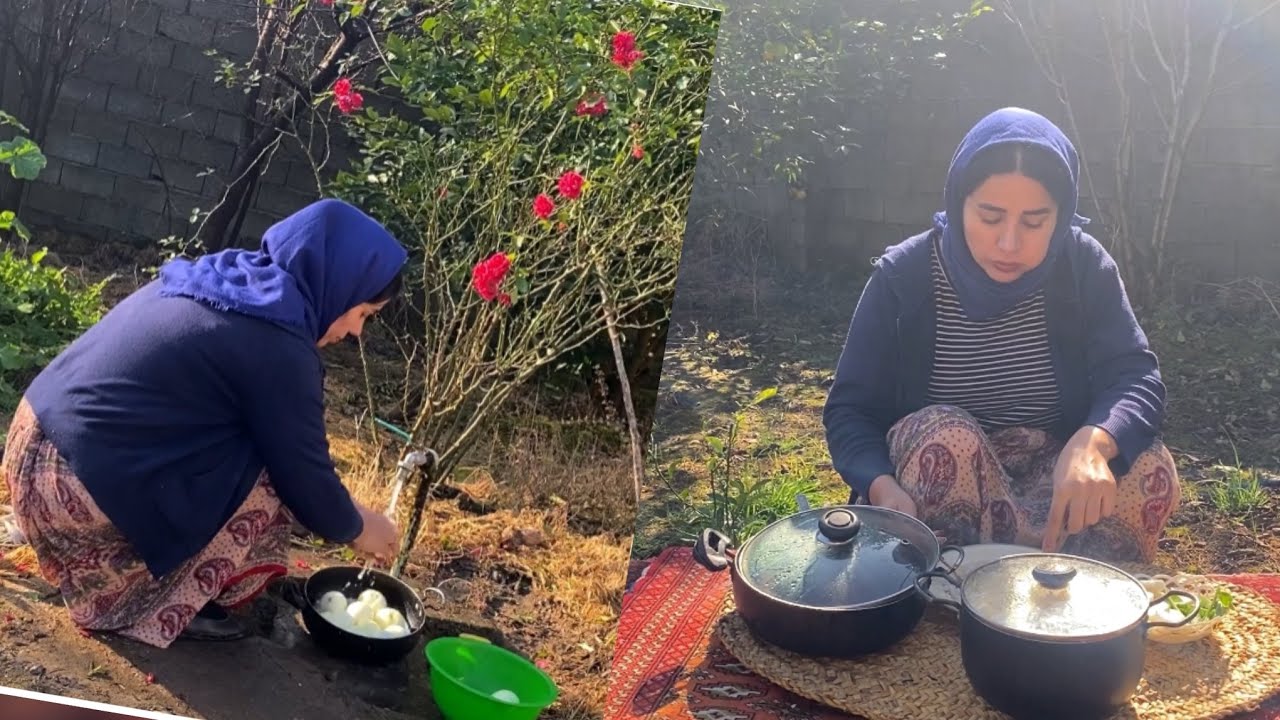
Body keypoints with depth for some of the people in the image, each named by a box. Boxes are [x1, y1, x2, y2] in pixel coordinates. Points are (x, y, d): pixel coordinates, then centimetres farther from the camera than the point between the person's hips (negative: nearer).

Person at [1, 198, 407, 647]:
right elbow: (302, 471, -7)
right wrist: (355, 528, 13)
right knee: (273, 487, -3)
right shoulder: (277, 345, -17)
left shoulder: (223, 279, 10)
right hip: (76, 486, -9)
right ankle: (158, 606, 7)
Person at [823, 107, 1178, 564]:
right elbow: (850, 409, -10)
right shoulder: (902, 277, -12)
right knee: (942, 436, -33)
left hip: (1053, 475, 2)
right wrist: (882, 487, -32)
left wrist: (1093, 443, -41)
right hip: (937, 483, -1)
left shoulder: (1084, 266, -7)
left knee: (1149, 469, -26)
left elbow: (1136, 378, -16)